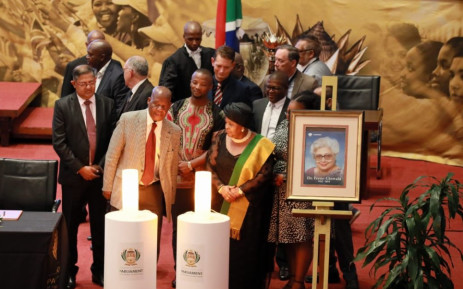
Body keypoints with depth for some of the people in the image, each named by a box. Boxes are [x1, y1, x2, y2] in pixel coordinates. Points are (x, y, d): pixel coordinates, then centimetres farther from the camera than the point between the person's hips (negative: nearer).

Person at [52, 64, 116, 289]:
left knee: (101, 225, 7)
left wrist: (101, 165, -7)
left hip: (100, 174, 2)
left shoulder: (108, 104, 3)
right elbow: (59, 142, -7)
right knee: (70, 225, 6)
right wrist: (80, 168, -11)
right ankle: (69, 271, 19)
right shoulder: (62, 106, -3)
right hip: (74, 176, -1)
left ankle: (100, 271, 19)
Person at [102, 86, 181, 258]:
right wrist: (107, 186, -2)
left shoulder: (174, 132, 4)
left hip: (155, 192, 2)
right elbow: (112, 154, -1)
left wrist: (170, 199, 10)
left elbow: (173, 167, 9)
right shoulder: (128, 119, -3)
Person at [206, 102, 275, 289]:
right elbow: (210, 166, 2)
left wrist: (240, 190, -16)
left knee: (245, 251, 2)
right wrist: (221, 187, -13)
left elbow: (264, 175, -10)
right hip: (222, 204, 3)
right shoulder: (220, 138, 3)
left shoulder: (260, 145, -8)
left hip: (249, 207, -3)